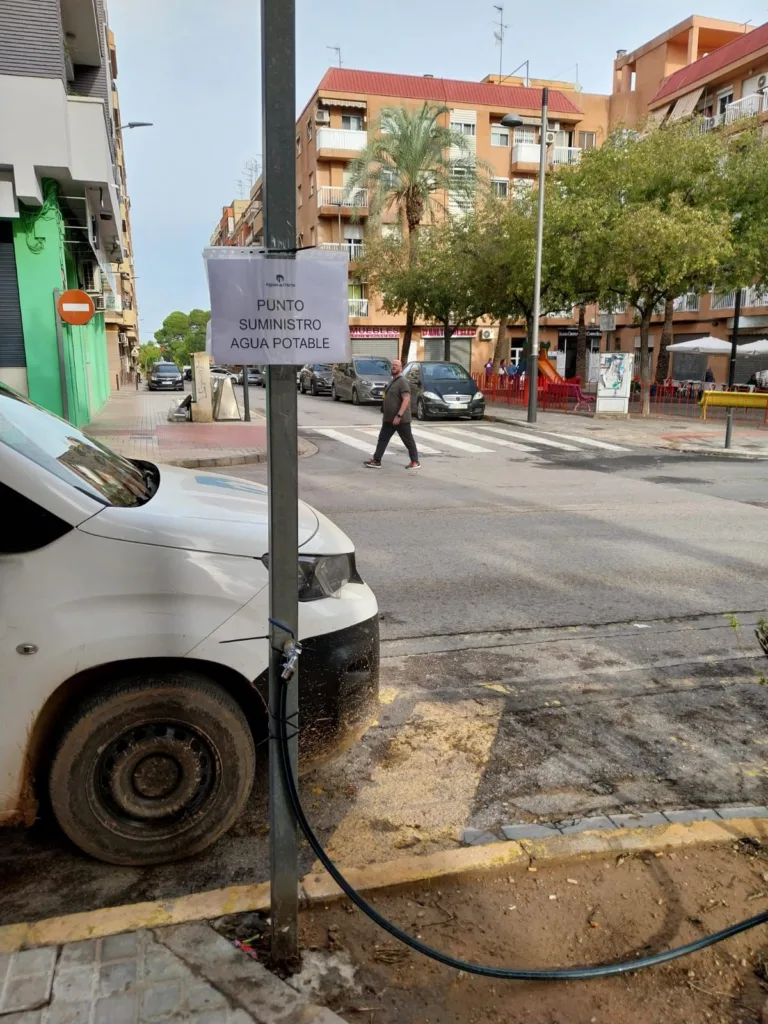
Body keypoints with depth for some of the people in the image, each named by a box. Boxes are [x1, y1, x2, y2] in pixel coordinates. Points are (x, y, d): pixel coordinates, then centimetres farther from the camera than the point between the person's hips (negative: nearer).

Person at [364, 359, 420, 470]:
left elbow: (406, 399, -24)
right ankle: (376, 461, 11)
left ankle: (415, 462, 11)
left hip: (401, 419, -9)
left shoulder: (402, 382, -15)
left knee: (408, 441, 2)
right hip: (389, 419, 9)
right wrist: (384, 413, 21)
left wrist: (399, 415, -30)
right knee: (382, 439, 7)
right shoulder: (392, 381, 15)